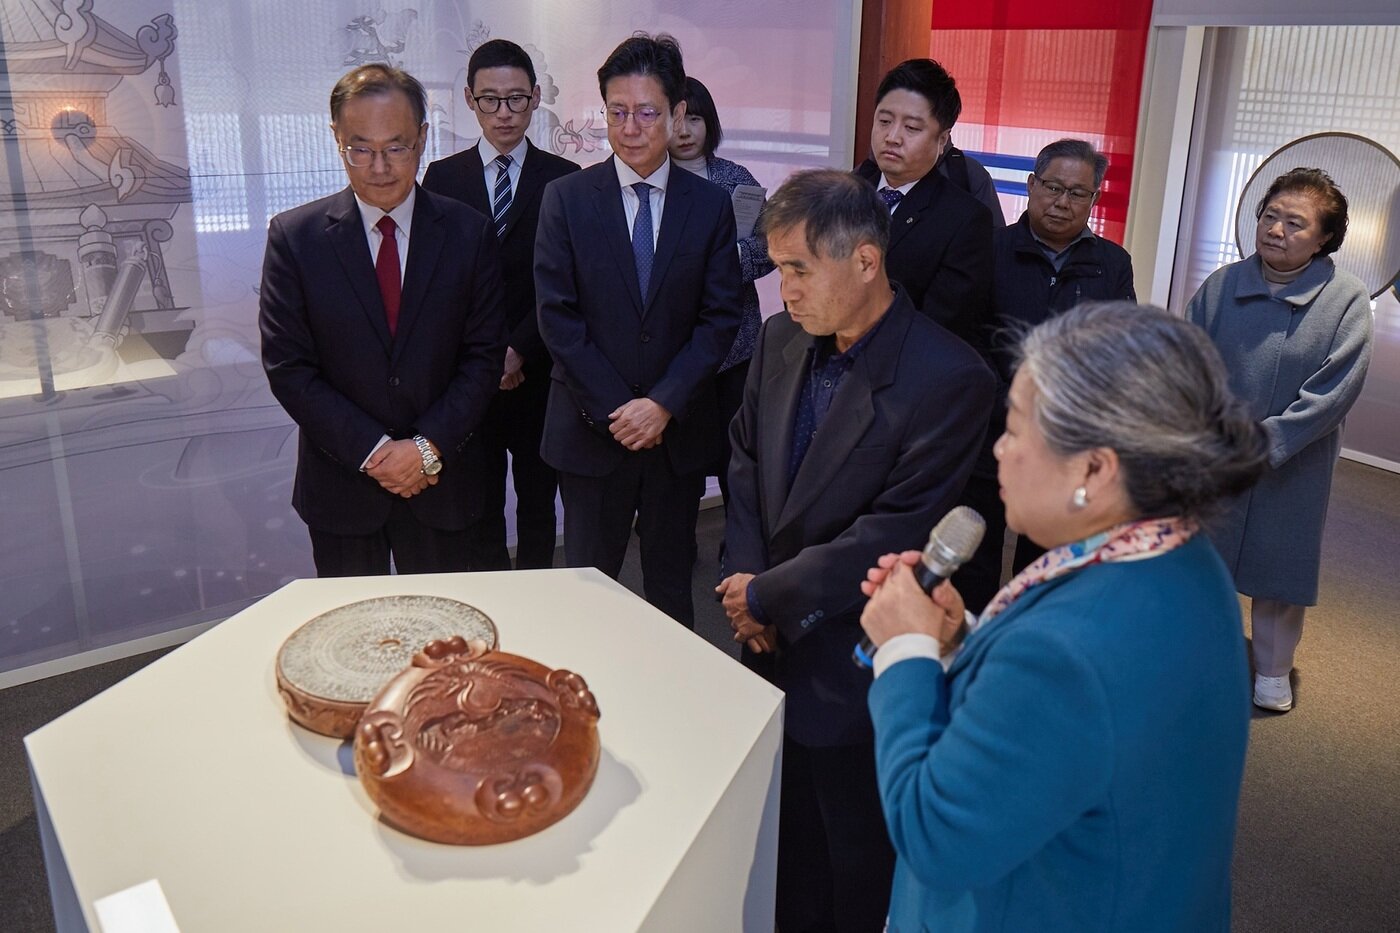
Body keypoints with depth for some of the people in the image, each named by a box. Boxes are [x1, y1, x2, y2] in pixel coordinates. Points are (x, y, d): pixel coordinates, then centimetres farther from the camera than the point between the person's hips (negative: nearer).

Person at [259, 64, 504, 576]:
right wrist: (374, 451, -14)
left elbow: (483, 355, -2)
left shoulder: (469, 233, -2)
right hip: (340, 487, 0)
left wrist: (430, 447, -13)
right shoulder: (294, 236, -5)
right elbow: (288, 368, -6)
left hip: (439, 479, 1)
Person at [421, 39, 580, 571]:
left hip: (538, 374, 0)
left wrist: (520, 351, -13)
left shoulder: (564, 181, 2)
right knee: (479, 505, 7)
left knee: (538, 504, 9)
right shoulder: (442, 178, 7)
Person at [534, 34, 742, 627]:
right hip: (591, 430, -1)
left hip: (680, 430, 1)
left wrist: (663, 404, -12)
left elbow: (719, 318, -1)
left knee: (672, 584, 13)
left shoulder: (710, 205, 3)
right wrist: (615, 410, -11)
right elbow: (557, 316, -6)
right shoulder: (565, 198, -1)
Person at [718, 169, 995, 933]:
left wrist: (769, 594, -16)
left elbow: (898, 532, -22)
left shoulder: (949, 379, -21)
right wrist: (743, 575, -5)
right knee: (784, 842, 21)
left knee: (856, 868, 14)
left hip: (856, 667, -5)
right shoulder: (780, 339, 0)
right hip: (773, 646, 6)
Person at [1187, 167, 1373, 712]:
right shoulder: (1221, 286, -4)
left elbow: (1333, 393, -15)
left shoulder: (1346, 301, -11)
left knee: (1279, 566, 12)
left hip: (1292, 469, -2)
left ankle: (1272, 672, 32)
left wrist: (1264, 444, -19)